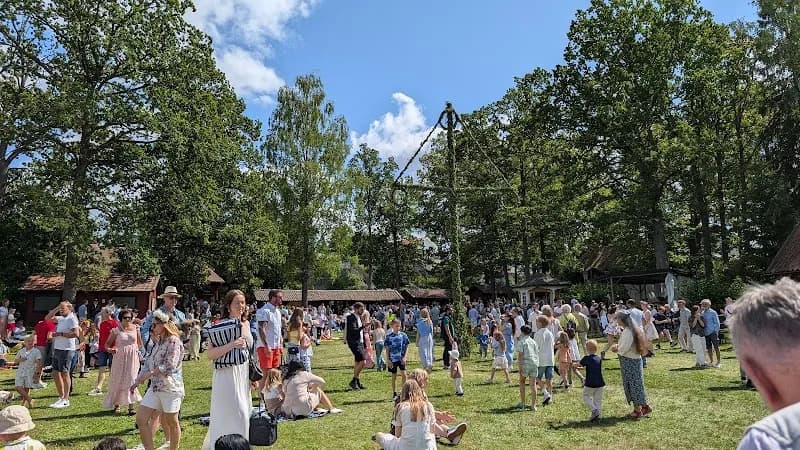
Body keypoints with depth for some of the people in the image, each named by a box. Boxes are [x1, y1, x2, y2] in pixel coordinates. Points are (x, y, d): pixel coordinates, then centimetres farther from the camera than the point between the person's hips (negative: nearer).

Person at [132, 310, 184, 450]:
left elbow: (169, 366, -20)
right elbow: (148, 363, 17)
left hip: (171, 387, -8)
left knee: (171, 422, 6)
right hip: (155, 387, 8)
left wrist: (149, 374, -14)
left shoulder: (174, 341, -13)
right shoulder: (157, 342, 14)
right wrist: (137, 381, 11)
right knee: (141, 419, 3)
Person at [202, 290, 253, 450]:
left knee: (243, 412, 15)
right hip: (227, 375, -7)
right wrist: (231, 345, -29)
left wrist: (252, 376, 17)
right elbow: (210, 354, -19)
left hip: (243, 374, 7)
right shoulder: (220, 326, -13)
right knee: (230, 414, -5)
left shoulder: (246, 323, 7)